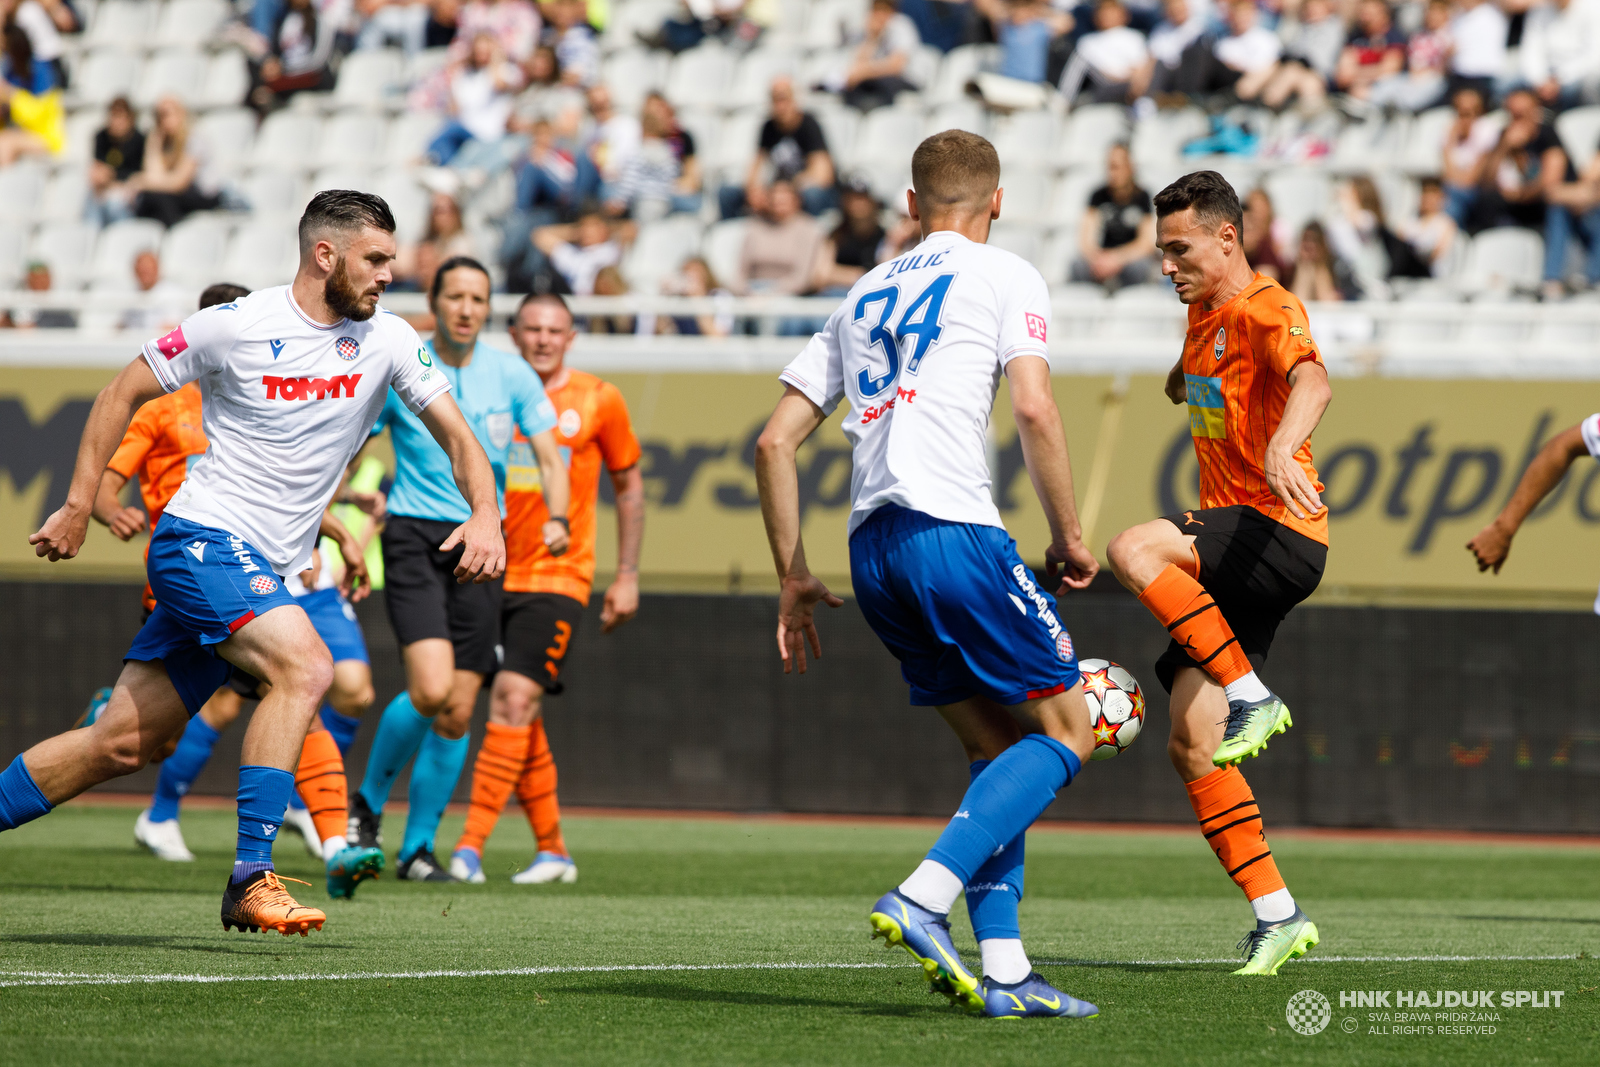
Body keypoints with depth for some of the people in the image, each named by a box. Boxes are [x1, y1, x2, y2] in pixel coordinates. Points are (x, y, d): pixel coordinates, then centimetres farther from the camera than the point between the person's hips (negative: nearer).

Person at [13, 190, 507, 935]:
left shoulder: (388, 341, 3)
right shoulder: (234, 327, -9)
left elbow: (455, 434, 5)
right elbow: (123, 394, 2)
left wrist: (484, 514, -14)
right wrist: (78, 506, 0)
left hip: (265, 572, 6)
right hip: (201, 538, -6)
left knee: (120, 744, 6)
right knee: (304, 666, -28)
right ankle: (250, 881, -26)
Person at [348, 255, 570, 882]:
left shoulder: (511, 376, 5)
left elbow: (549, 455, 7)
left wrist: (557, 518, -12)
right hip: (414, 538, -3)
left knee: (457, 712, -1)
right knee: (431, 689, -21)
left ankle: (417, 847, 14)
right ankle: (368, 802, 4)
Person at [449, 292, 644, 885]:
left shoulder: (599, 400, 1)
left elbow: (628, 486, 11)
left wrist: (627, 575, 8)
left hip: (559, 577, -3)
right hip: (494, 574, 3)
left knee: (515, 697, -18)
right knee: (521, 720, 7)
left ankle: (471, 844, -22)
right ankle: (552, 849, 20)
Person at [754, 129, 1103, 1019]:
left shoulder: (863, 296, 24)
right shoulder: (1005, 277, 6)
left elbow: (776, 441, 20)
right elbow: (1035, 412, -9)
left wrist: (795, 576, 24)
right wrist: (1069, 536, 1)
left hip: (872, 547, 7)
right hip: (952, 528, -7)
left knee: (999, 743, 14)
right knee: (1065, 731, 0)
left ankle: (1003, 968, 3)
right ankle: (922, 900, -17)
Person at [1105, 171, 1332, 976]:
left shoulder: (1267, 310, -11)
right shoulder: (1203, 315, 17)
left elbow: (1311, 379, -34)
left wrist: (1282, 446, -51)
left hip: (1278, 533, -9)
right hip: (1227, 553, 9)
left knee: (1134, 550, -34)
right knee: (1190, 746, -2)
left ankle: (1252, 696, -26)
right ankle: (1276, 916, 2)